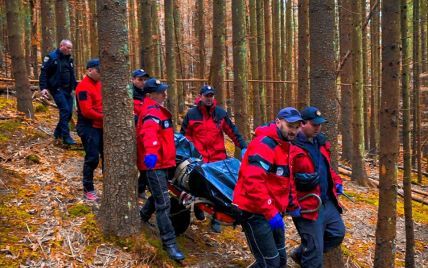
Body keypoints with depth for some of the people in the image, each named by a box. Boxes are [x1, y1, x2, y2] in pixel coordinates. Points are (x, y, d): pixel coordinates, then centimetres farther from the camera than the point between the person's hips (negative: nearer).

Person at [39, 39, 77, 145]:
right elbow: (44, 73, -10)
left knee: (69, 112, 5)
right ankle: (66, 137, -12)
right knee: (65, 110, -16)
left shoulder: (69, 59, 14)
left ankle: (58, 132, 22)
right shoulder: (51, 57, -7)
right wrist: (43, 88, -19)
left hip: (67, 90, 7)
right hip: (57, 89, -7)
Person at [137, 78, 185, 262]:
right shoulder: (152, 111, -17)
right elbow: (149, 132, -38)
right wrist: (151, 152, -56)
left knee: (157, 197, 26)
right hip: (154, 164, -11)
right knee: (163, 204, -10)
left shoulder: (156, 109, 17)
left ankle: (142, 218, 47)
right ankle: (169, 243, -7)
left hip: (162, 162, 11)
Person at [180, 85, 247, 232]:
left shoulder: (220, 113, 5)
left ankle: (215, 218, 11)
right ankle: (198, 206, 39)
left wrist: (243, 146, 1)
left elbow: (232, 131, 7)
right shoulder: (191, 114, 1)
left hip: (218, 158, 1)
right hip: (198, 159, -1)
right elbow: (184, 136, 7)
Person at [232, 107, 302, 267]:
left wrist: (293, 206, 16)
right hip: (255, 212, -10)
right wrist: (271, 212, -28)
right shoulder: (264, 144, -19)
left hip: (272, 211, 10)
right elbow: (253, 182, -29)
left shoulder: (286, 146, 13)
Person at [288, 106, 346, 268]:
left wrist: (336, 182, 14)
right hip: (307, 205, -9)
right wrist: (300, 179, -29)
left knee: (337, 233, 19)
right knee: (314, 249, -1)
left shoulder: (320, 142, 11)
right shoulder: (292, 147, -17)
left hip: (327, 202, 9)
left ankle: (301, 254, 33)